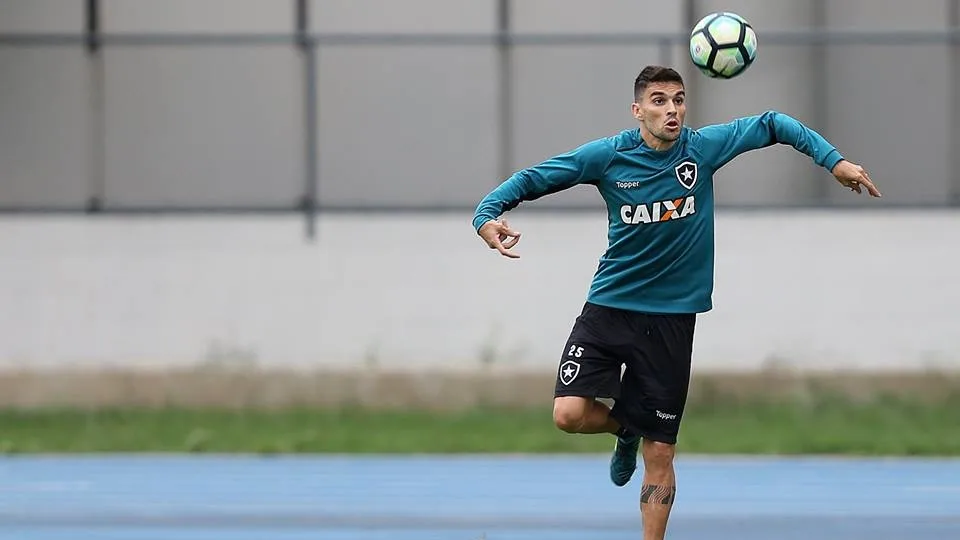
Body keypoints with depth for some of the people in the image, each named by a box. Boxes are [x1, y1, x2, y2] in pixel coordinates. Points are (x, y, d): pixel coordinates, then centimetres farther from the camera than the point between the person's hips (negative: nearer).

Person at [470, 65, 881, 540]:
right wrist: (488, 214, -21)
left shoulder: (703, 147, -4)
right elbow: (531, 179, -3)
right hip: (608, 307, 0)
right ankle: (626, 428, 18)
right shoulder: (607, 156, -8)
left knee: (660, 454, 1)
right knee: (570, 413, -17)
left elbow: (774, 124, 7)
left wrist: (833, 161, -3)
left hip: (672, 318, 0)